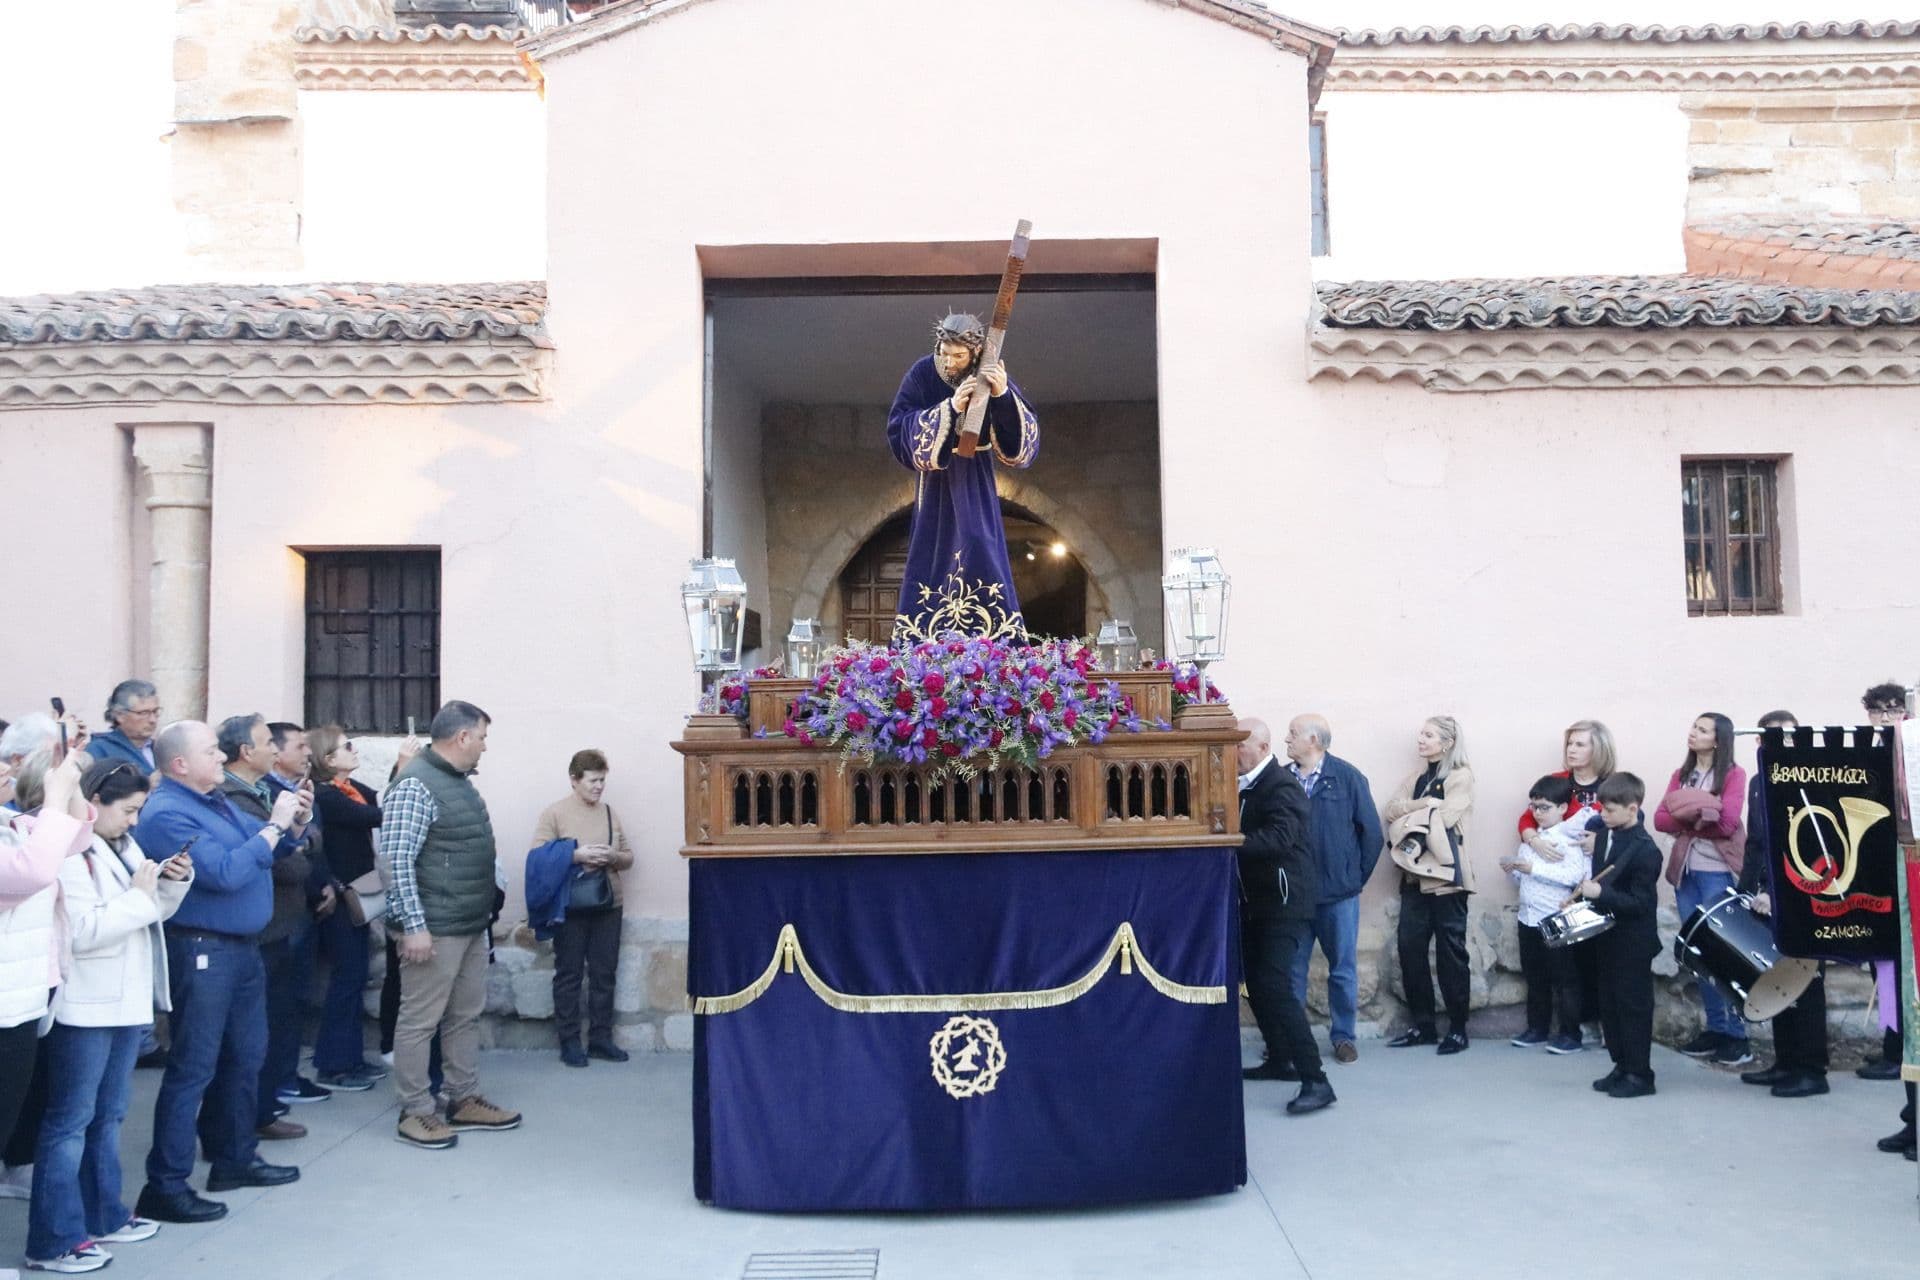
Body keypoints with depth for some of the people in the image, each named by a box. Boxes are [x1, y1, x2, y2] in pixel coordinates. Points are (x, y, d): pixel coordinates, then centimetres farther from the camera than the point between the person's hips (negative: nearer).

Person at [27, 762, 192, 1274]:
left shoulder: (123, 846, 12)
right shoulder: (71, 853, -15)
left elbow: (152, 912, 17)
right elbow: (81, 931, -24)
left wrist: (173, 882, 0)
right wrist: (137, 895, -18)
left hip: (125, 1000, 9)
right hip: (86, 1007, -9)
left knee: (108, 1115, 17)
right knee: (70, 1120, -2)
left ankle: (104, 1214, 28)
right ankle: (52, 1240, 5)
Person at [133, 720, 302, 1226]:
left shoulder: (215, 801, 11)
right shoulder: (167, 814, -17)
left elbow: (266, 851, 19)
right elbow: (225, 872, -25)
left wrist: (291, 822, 1)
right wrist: (273, 826, -18)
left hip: (242, 947, 10)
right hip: (202, 952, -10)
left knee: (244, 1057, 17)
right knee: (193, 1068, -4)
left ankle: (236, 1159, 30)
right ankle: (165, 1186, 4)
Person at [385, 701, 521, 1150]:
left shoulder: (461, 780, 12)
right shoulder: (416, 785, -17)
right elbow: (398, 860, -21)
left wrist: (486, 909, 18)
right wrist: (414, 926, -23)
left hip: (472, 926, 10)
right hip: (435, 929, -10)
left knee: (466, 1017, 16)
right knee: (420, 1021, 2)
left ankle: (464, 1101, 26)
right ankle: (415, 1112, 10)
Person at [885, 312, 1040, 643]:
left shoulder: (991, 376, -7)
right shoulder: (922, 374, -10)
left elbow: (1024, 437, -12)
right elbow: (899, 430, -17)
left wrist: (1004, 397, -29)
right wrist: (950, 408, -27)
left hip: (975, 488, 1)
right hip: (936, 483, -1)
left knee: (983, 561, -2)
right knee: (934, 561, -2)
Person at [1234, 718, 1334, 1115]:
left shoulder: (1282, 787, -17)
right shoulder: (1246, 787, 10)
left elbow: (1280, 838, -32)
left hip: (1283, 902, -9)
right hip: (1255, 900, 9)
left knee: (1275, 986, -16)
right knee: (1256, 982, 15)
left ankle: (1315, 1081, -15)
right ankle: (1280, 1060, 31)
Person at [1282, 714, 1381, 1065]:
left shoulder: (1347, 777, -7)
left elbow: (1371, 831, -2)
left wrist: (1358, 876, 1)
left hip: (1339, 892, -2)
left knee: (1343, 969, 9)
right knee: (1291, 968, 8)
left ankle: (1343, 1036, 21)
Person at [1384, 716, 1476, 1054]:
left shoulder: (1461, 777, -2)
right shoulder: (1416, 778, 17)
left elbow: (1444, 817, -15)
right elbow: (1391, 810, 5)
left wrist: (1410, 814, -3)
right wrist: (1423, 804, -10)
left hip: (1445, 873, -6)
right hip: (1415, 873, 6)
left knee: (1450, 951, -1)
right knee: (1410, 947, 3)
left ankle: (1457, 1028, 8)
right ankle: (1423, 1024, 13)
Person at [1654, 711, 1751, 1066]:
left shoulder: (1733, 774, -1)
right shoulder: (1681, 775, 16)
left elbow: (1726, 823, -14)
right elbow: (1660, 819, 4)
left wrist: (1685, 813, -5)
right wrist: (1700, 815, -11)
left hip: (1718, 872, -6)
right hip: (1686, 870, 6)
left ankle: (1736, 1035, -1)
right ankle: (1716, 1029, 13)